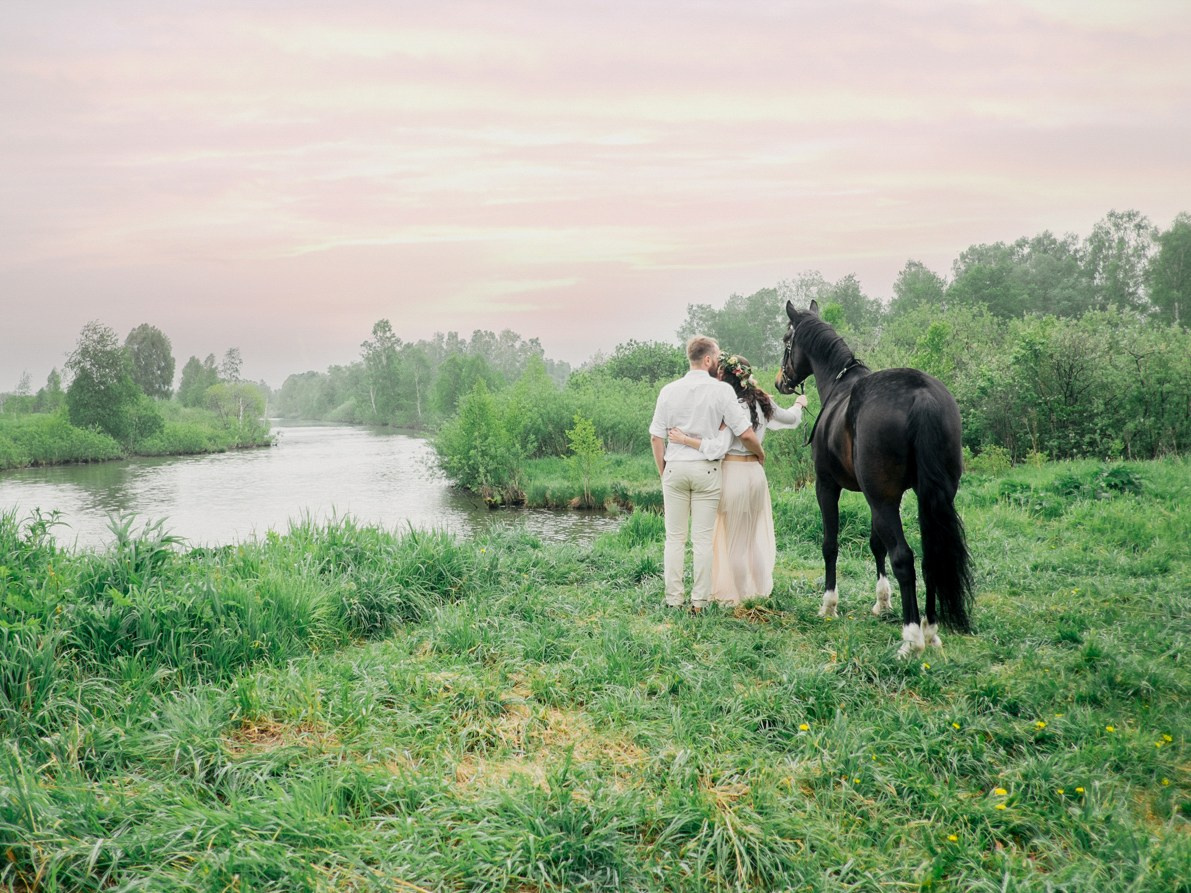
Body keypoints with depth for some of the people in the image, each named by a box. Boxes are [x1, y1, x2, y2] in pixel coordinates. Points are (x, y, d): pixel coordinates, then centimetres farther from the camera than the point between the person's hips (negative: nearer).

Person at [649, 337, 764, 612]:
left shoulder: (669, 390, 1)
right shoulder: (722, 390, -8)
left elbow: (656, 437, 2)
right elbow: (746, 434, -10)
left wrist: (663, 472, 11)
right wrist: (760, 454, 10)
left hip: (675, 468, 2)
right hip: (706, 469, -2)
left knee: (674, 537, 9)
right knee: (703, 538, 4)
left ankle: (674, 598, 12)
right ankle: (700, 600, 7)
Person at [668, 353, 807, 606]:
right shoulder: (763, 402, 4)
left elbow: (718, 446, -25)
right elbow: (790, 418, 22)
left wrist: (685, 439, -22)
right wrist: (799, 404, 42)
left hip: (732, 472, -7)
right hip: (756, 472, 7)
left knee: (732, 535, 5)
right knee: (755, 533, 19)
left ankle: (733, 594, 13)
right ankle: (758, 588, 27)